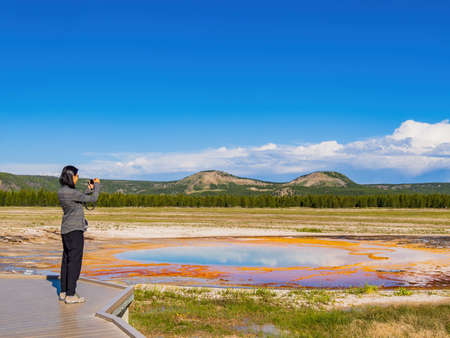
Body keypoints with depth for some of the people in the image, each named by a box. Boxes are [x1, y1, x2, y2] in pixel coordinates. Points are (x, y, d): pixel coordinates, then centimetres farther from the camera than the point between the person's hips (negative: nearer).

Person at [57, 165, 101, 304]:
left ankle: (63, 292, 19)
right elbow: (93, 199, -12)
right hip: (75, 230, -9)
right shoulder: (71, 192, -20)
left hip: (66, 230, 9)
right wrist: (97, 185, 3)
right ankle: (70, 295, -1)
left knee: (66, 260, 13)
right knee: (74, 261, -4)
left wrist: (90, 190, 16)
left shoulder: (61, 191, 8)